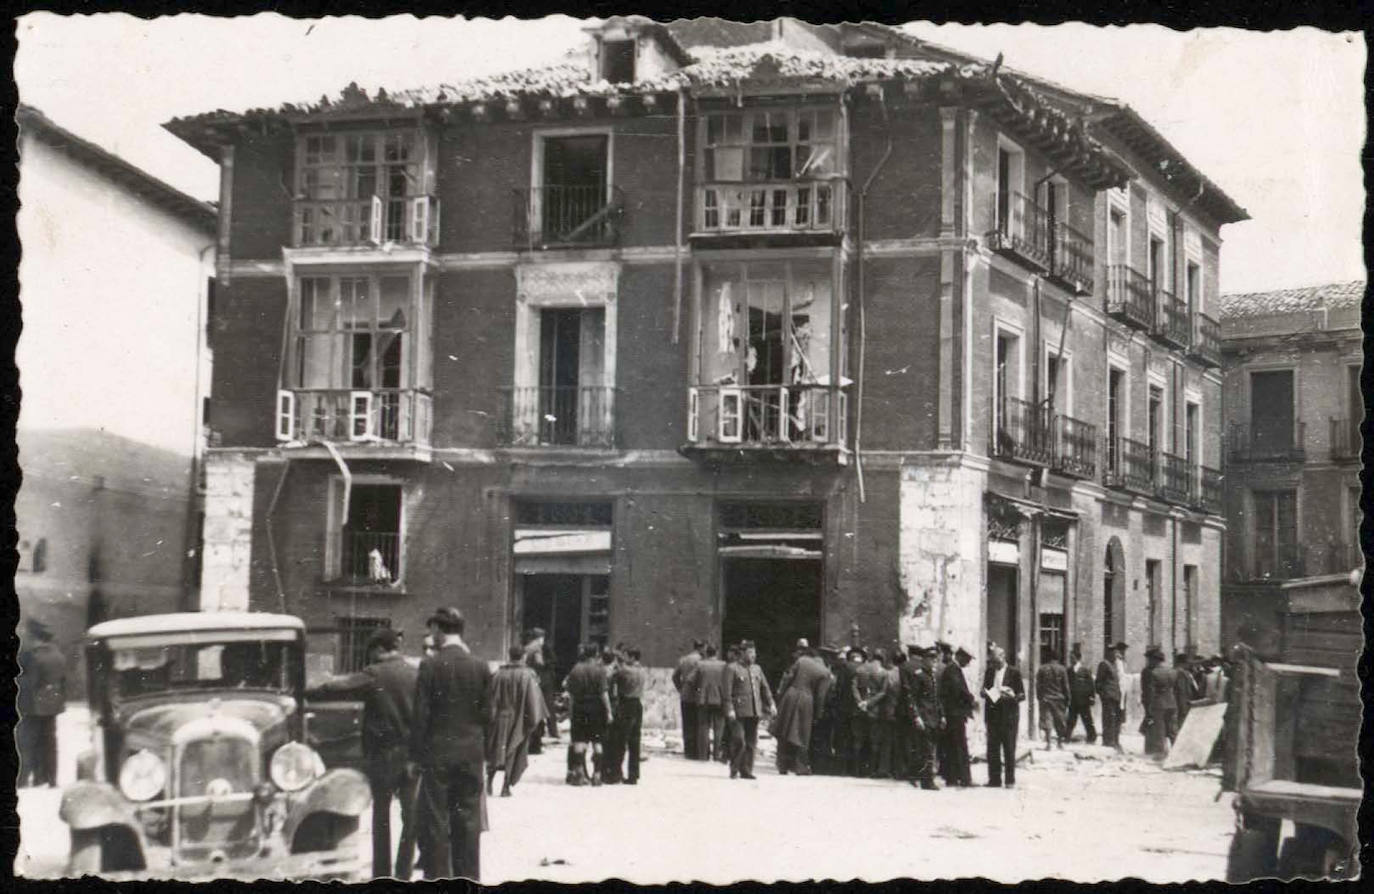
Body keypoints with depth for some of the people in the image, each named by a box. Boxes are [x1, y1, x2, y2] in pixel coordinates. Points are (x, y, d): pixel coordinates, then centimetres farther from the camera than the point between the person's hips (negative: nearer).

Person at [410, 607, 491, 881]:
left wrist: (416, 755, -4)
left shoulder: (430, 665, -10)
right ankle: (468, 878, 12)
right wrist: (484, 750, 13)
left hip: (437, 752, -3)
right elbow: (487, 714, 4)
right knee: (468, 820, 9)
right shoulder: (480, 667, 1)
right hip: (471, 753, 3)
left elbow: (421, 714, -9)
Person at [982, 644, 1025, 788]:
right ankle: (994, 779, 8)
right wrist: (986, 693, -6)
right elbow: (984, 692, 17)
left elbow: (1022, 695, 0)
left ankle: (1010, 780, 6)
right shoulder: (989, 672, 12)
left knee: (1009, 749, -1)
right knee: (992, 749, 3)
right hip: (993, 714, 4)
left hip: (1009, 715, -4)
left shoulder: (1014, 672, -1)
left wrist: (1013, 696, -21)